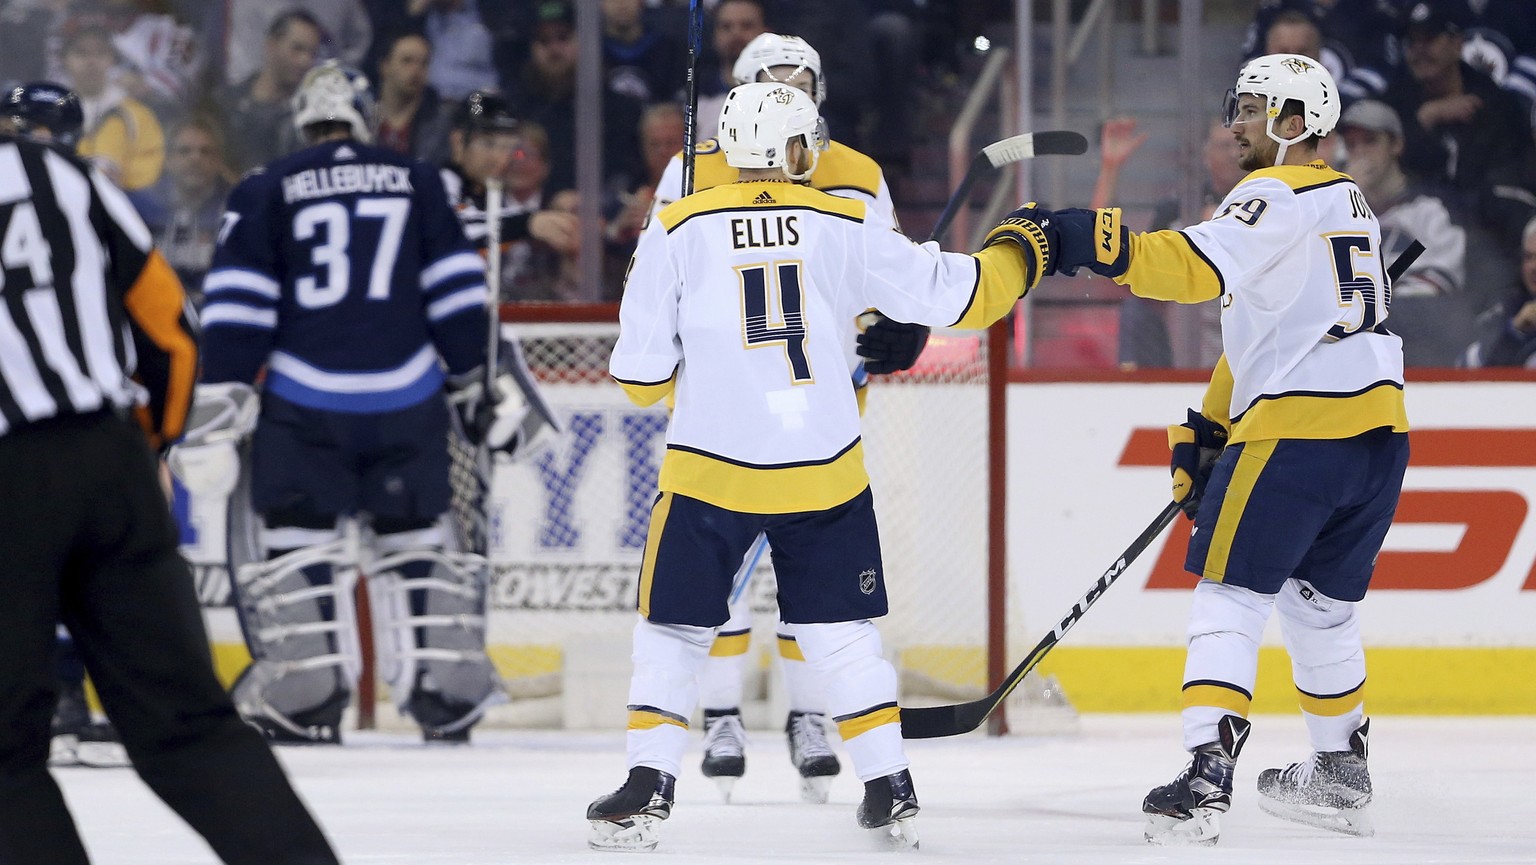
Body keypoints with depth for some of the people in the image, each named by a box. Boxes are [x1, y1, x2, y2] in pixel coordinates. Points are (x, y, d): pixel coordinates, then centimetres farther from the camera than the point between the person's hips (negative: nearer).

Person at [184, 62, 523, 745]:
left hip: (305, 404, -2)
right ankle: (444, 692, 8)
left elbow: (236, 309, -2)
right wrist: (473, 383, 16)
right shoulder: (416, 181, 9)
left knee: (298, 536, 4)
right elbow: (455, 289, 8)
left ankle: (306, 700, -2)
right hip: (406, 399, 2)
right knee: (413, 536, 12)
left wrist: (219, 410, -2)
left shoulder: (267, 193, 3)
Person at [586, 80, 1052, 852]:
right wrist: (1017, 253, 25)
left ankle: (648, 790, 2)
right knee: (841, 631, 14)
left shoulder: (678, 229, -2)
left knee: (673, 628, 10)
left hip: (710, 469, -2)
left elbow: (642, 376, -2)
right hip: (824, 468, 2)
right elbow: (953, 294, 5)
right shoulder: (846, 226, 1)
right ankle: (890, 792, 13)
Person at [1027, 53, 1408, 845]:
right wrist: (1207, 429, 23)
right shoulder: (1348, 200, 23)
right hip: (1377, 429, 9)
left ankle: (1207, 778, -15)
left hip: (1297, 430, -9)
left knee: (1229, 597, -5)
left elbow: (1198, 266, -25)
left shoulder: (1278, 196, -7)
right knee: (1318, 603, 22)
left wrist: (1089, 244, -31)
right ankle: (1341, 776, 30)